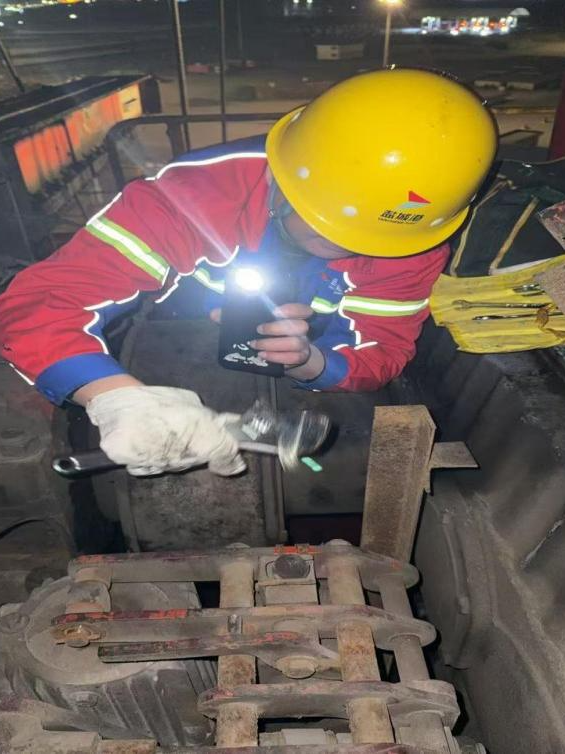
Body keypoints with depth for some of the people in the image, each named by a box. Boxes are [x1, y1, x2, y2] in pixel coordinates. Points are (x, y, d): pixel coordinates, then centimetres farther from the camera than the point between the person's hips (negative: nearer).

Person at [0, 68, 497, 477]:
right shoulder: (195, 194, -29)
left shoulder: (411, 242, -19)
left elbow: (384, 352, -12)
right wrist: (121, 398, -53)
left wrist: (312, 364, -37)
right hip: (172, 387, -1)